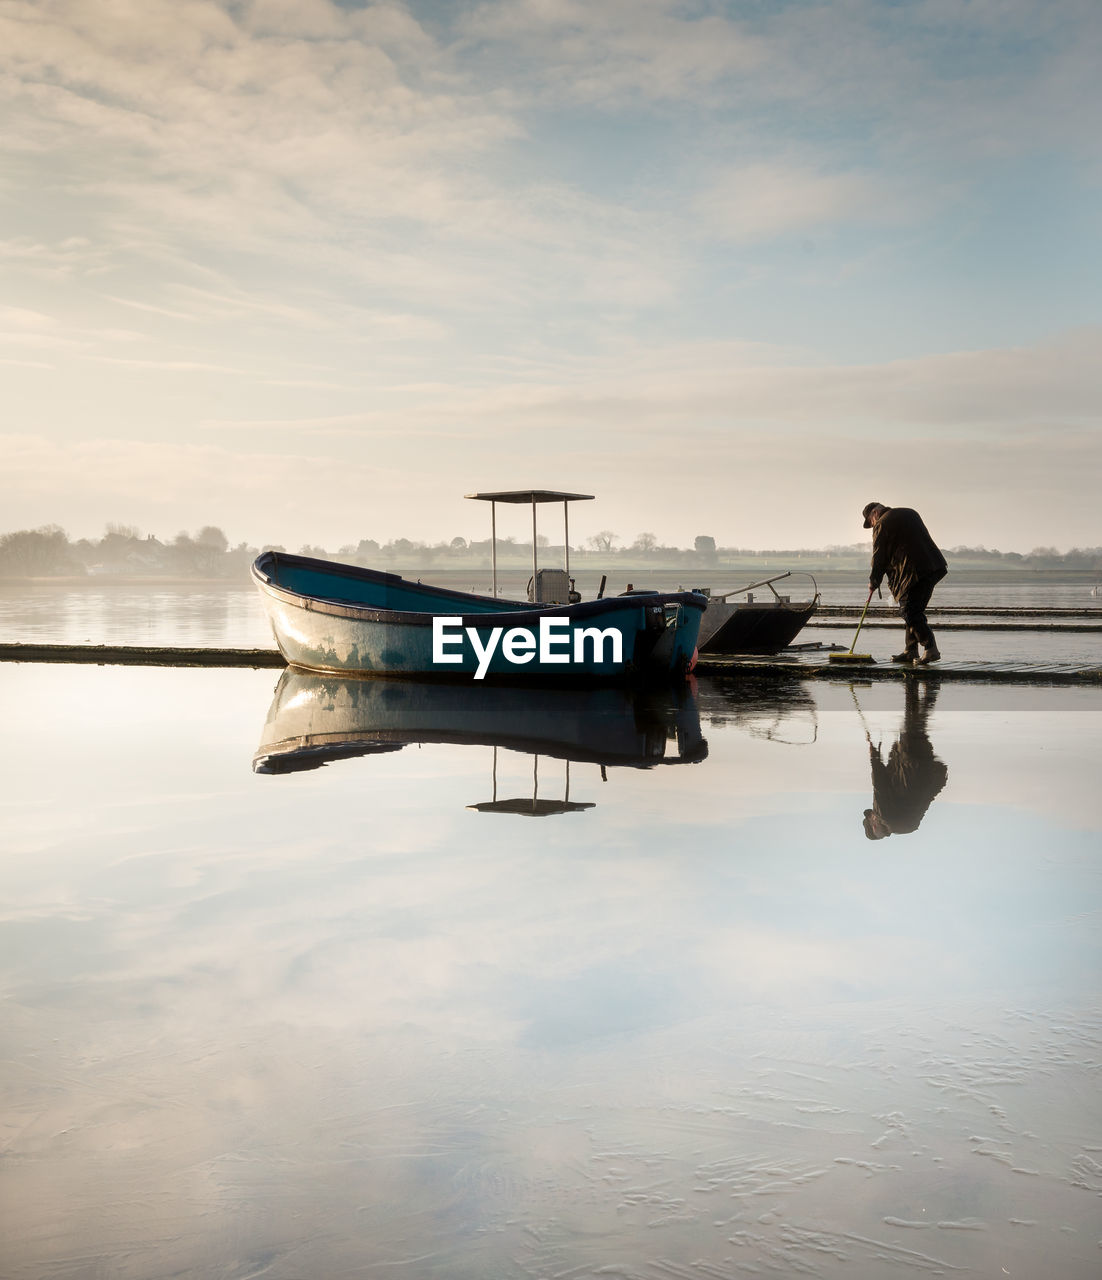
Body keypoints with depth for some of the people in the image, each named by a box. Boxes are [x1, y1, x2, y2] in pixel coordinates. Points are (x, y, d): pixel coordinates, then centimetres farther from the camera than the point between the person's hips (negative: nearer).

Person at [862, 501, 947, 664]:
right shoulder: (910, 513, 23)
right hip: (934, 567, 9)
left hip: (914, 572, -9)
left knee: (910, 612, -5)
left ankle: (931, 649, -14)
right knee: (915, 611, 15)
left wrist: (873, 583, 14)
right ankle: (910, 651, 17)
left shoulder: (881, 525, -1)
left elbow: (879, 558, 0)